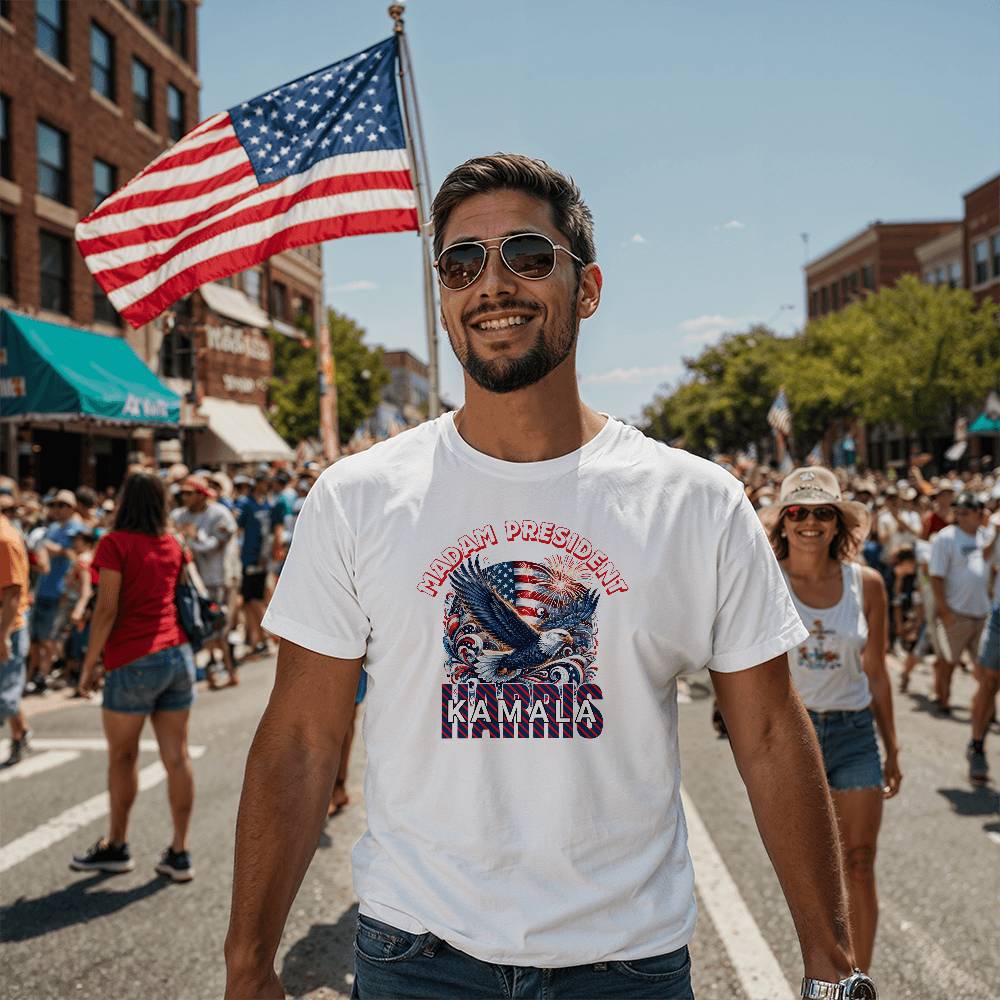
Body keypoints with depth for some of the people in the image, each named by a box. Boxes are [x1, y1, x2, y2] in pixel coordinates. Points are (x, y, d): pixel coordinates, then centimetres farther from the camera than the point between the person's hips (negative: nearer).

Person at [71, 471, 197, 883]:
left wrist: (89, 664, -6)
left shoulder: (116, 543, -8)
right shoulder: (172, 545, 9)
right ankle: (179, 853, 10)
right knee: (177, 757, 5)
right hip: (178, 655, 5)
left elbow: (107, 610, -12)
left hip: (133, 661, -5)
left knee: (121, 756, 11)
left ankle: (117, 845, 22)